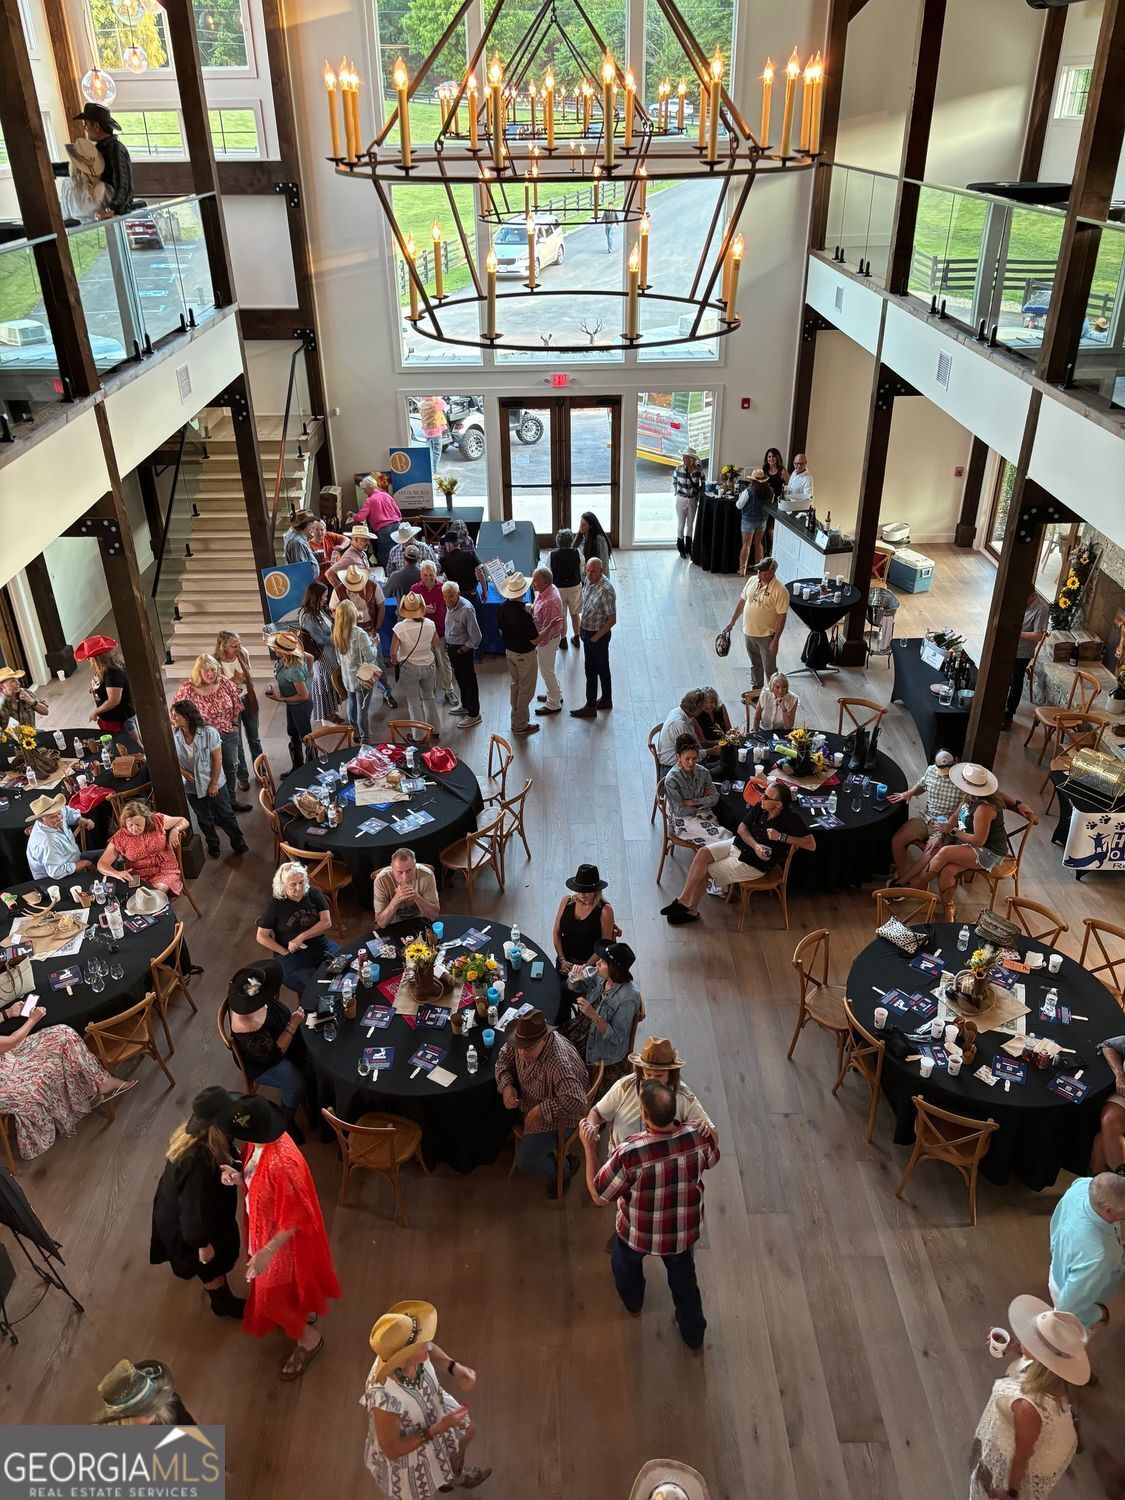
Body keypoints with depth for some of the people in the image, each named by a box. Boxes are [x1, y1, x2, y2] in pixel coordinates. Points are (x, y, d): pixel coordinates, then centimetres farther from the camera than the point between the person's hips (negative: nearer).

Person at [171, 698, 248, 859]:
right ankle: (213, 844, 42)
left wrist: (214, 783, -11)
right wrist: (183, 772, -16)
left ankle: (238, 842, 32)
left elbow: (217, 759, -15)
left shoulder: (209, 733, -24)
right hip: (192, 786, 2)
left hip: (214, 783, -2)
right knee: (204, 819, 20)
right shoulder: (173, 735, -16)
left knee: (225, 814, 12)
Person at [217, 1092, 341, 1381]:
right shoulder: (260, 1142, -17)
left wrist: (268, 1252, -26)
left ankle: (309, 1339, 41)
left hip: (283, 1236, -8)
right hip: (267, 1224, 8)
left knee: (273, 1294, 16)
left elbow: (295, 1218, -29)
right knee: (287, 1284, 32)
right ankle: (306, 1312, 60)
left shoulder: (281, 1164, -42)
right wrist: (238, 1176, -14)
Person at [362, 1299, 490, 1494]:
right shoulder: (384, 1399, -48)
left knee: (467, 1433, 30)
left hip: (433, 1410, 6)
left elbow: (430, 1348, -3)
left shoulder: (414, 1353, -31)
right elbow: (392, 1450, -29)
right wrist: (436, 1430, -32)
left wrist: (453, 1367, -19)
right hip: (407, 1446, -6)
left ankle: (456, 1474, 63)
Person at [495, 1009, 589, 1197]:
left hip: (556, 1117, -8)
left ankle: (565, 1169, 16)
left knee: (525, 1162, -14)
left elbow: (576, 1103, -47)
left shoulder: (559, 1063, -41)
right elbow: (504, 1058, 0)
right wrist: (506, 1086, -17)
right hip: (528, 1100, 8)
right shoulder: (526, 1041, -19)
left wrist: (541, 1110, -39)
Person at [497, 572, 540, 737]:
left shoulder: (502, 609, -8)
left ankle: (516, 719, 37)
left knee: (514, 685, 23)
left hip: (509, 651, 8)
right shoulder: (524, 615, -31)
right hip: (525, 655, -8)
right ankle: (521, 725, 19)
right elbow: (535, 641, -23)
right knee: (526, 689, 8)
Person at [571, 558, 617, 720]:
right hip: (587, 632, 9)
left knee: (602, 669, 8)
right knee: (590, 669, 16)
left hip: (598, 635, -9)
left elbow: (612, 620, -24)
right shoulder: (588, 580, -1)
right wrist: (582, 623, 11)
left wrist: (596, 637, -17)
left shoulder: (606, 590, -27)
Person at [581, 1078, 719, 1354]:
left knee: (626, 1264, 34)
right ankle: (694, 1337, 53)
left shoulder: (628, 1153, -39)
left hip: (638, 1233, -2)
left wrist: (589, 1148, -15)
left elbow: (598, 1195, -22)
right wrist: (701, 1124, 11)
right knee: (684, 1279, 31)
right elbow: (711, 1160, -2)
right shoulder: (699, 1137, -29)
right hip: (683, 1231, 2)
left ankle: (633, 1303, 63)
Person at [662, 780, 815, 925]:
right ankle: (685, 902, -9)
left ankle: (690, 910, 9)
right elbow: (742, 827, 2)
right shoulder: (761, 806, -6)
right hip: (738, 844, 6)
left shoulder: (791, 818, -21)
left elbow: (811, 844, -21)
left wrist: (782, 837, -27)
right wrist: (755, 845, -17)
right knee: (703, 853, -15)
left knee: (703, 871, -10)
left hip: (754, 863, -6)